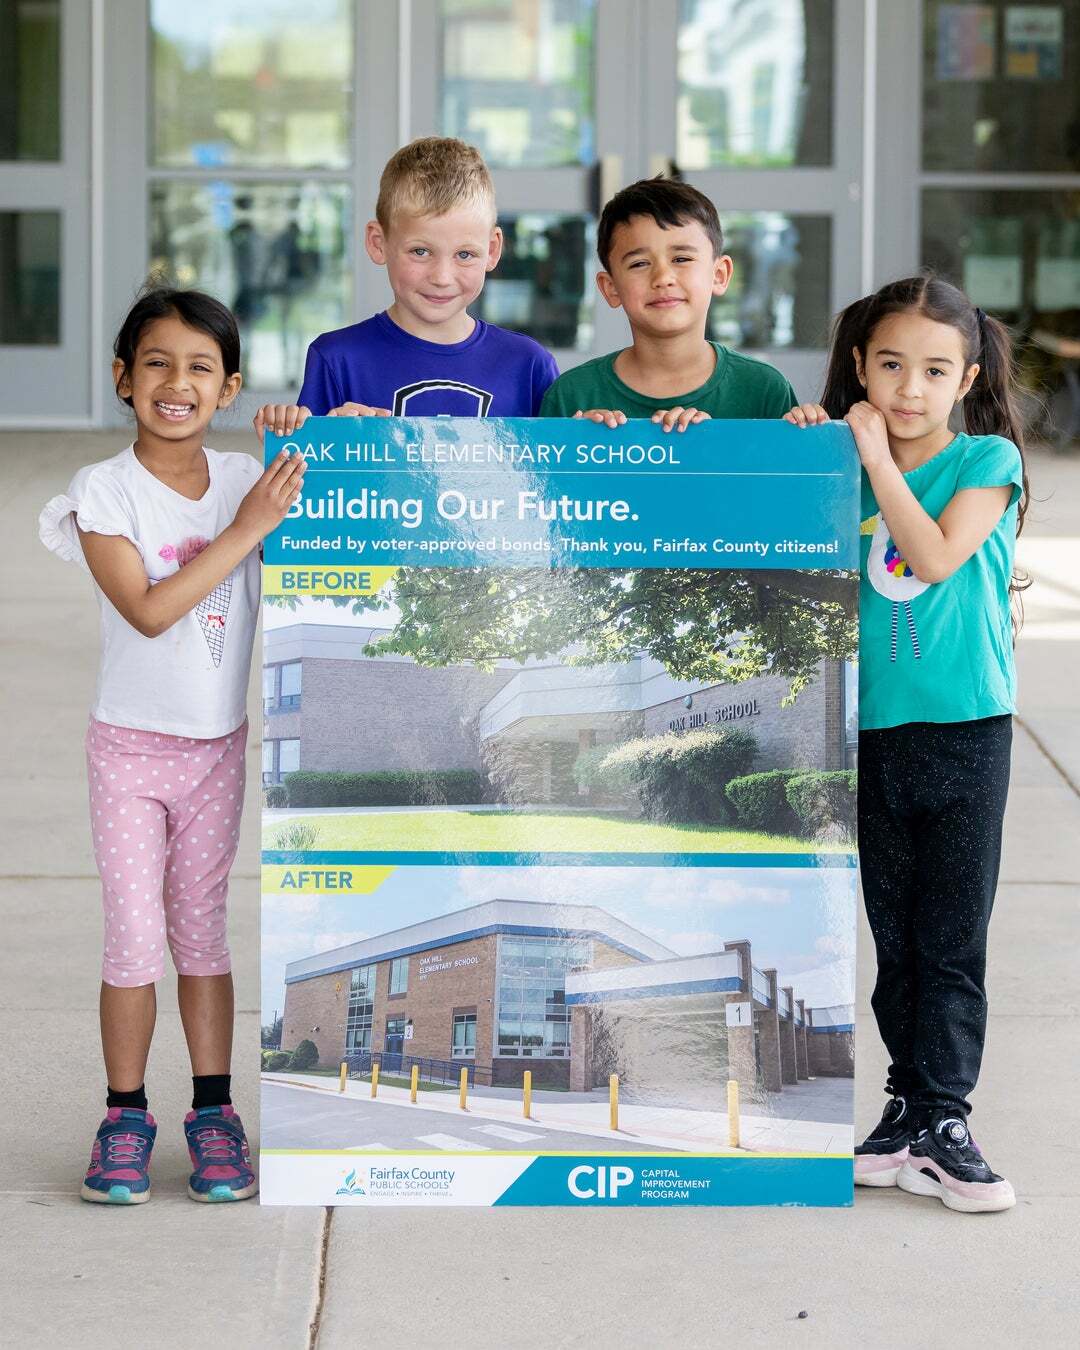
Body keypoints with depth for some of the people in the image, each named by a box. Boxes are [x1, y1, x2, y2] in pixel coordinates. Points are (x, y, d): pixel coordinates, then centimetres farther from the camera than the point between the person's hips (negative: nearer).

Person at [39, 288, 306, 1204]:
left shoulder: (251, 482, 0)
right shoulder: (106, 492, -12)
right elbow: (149, 610, -22)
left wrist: (323, 445, -16)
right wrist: (247, 529, -25)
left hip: (218, 743, 3)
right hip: (131, 746, -3)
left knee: (202, 931, 11)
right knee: (135, 940, -2)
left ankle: (213, 1114, 20)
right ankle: (125, 1118, 13)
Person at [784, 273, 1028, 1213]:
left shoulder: (987, 460, -3)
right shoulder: (847, 461, 7)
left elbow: (935, 554, -17)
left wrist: (876, 457, -13)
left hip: (964, 729, -3)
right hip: (870, 729, 4)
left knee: (951, 939, -1)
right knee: (895, 937, 9)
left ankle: (940, 1119, 3)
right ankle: (912, 1110, 17)